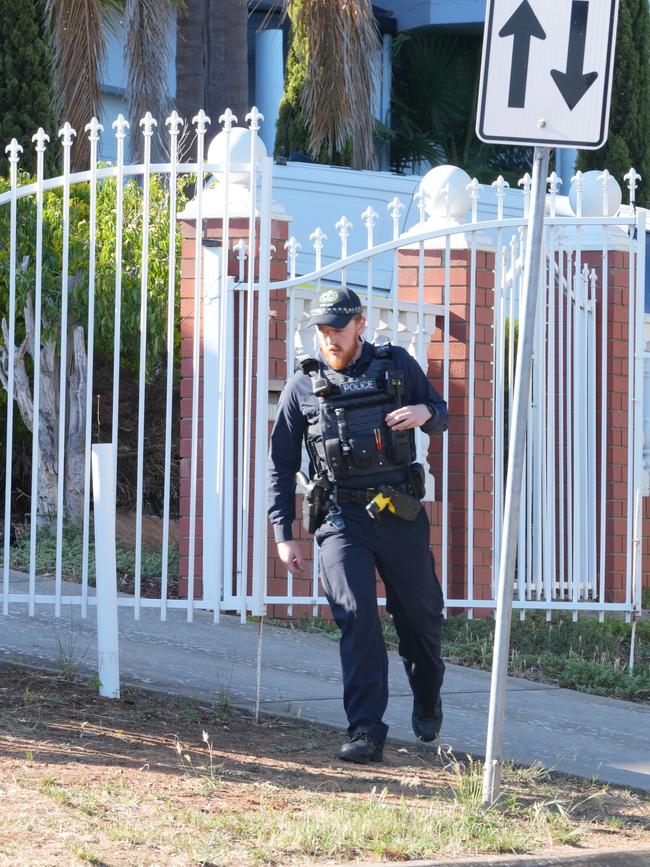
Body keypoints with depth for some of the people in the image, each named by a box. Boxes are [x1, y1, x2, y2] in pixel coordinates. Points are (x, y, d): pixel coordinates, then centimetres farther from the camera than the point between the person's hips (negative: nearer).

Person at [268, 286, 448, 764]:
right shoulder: (302, 386, 4)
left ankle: (428, 704, 38)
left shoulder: (397, 365, 6)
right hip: (341, 518, -1)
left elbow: (441, 416, 17)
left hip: (401, 514, 1)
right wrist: (284, 534, 2)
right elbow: (281, 464, 7)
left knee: (422, 615, 11)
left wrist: (426, 412, -10)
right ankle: (366, 732, -17)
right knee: (357, 617, -15)